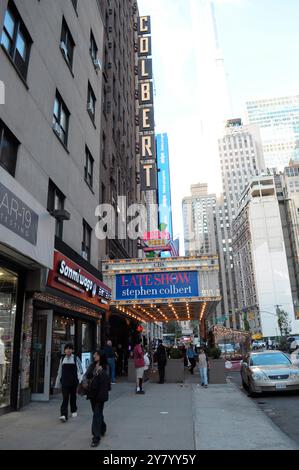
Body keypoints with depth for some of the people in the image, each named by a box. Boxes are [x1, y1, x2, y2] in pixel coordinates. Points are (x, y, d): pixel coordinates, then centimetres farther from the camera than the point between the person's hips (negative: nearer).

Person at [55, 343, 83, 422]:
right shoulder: (62, 359, 6)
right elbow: (60, 371, 13)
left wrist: (80, 380, -14)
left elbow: (80, 370, -4)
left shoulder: (76, 359, -3)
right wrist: (58, 383, 16)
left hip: (73, 381, -1)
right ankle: (64, 415, -12)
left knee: (73, 396, 13)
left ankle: (74, 411, 34)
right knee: (65, 398, -9)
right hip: (65, 381, 1)